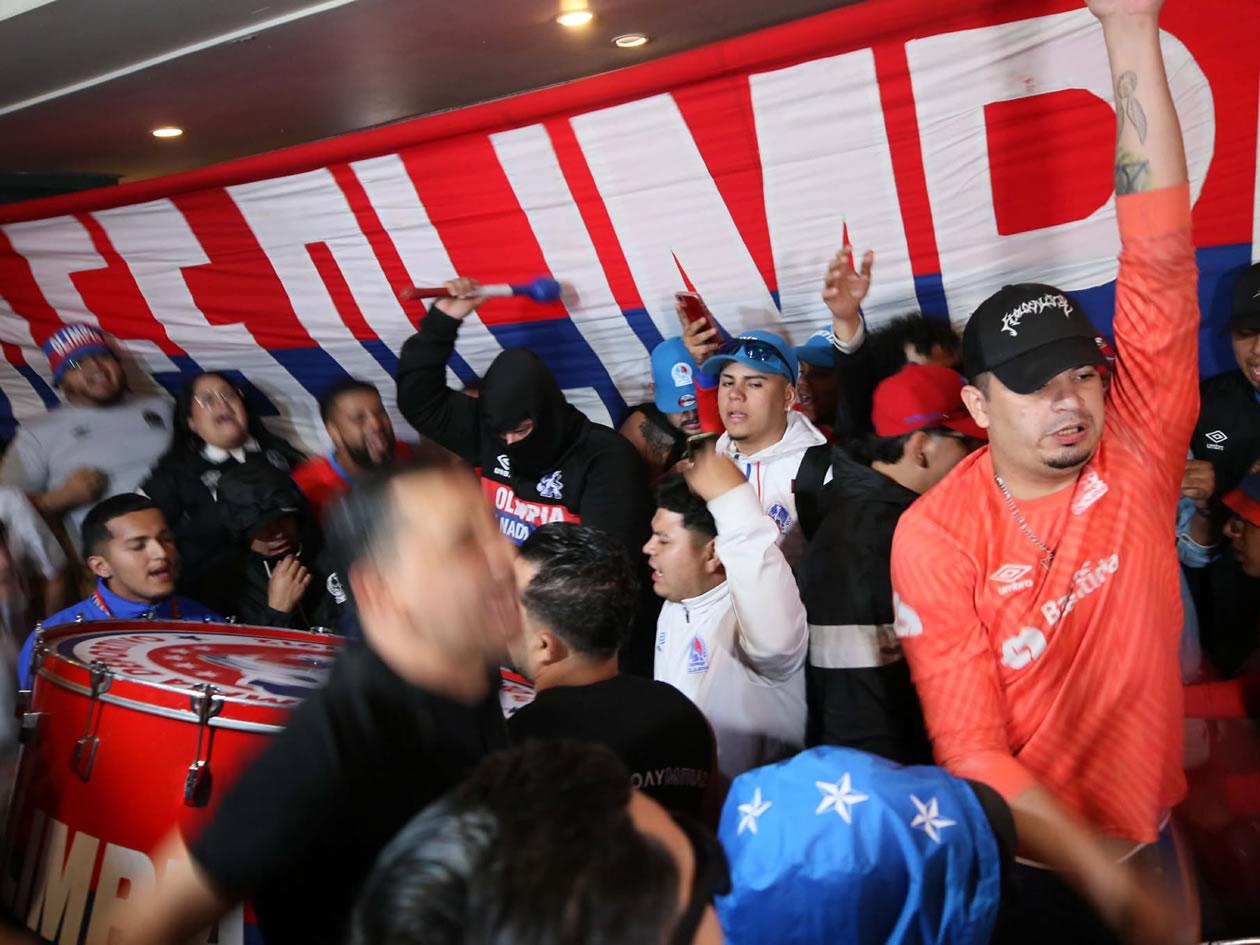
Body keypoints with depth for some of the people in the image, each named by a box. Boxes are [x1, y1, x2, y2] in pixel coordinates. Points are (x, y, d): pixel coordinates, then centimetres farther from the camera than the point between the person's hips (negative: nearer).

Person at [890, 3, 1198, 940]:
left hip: (1152, 830, 3)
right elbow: (971, 748, -19)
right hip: (1026, 864, -2)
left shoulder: (1139, 455, -13)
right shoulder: (935, 536, -19)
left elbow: (1160, 258, -22)